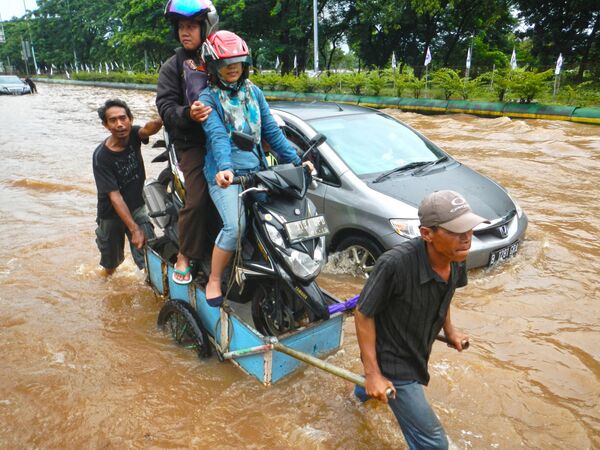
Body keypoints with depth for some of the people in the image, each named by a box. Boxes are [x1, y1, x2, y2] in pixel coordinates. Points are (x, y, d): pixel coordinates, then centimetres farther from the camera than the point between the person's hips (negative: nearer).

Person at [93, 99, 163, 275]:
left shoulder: (133, 135, -12)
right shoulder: (101, 156, -22)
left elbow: (148, 129, -36)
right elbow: (114, 196, -26)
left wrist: (159, 121, -60)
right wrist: (134, 229, -32)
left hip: (137, 207, 2)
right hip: (112, 213, -2)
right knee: (111, 261, 19)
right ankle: (108, 275, 51)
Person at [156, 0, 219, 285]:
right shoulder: (173, 66, 7)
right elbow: (166, 106, -3)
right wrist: (187, 114, -26)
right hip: (192, 141, -2)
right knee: (197, 198, -14)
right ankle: (185, 256, 5)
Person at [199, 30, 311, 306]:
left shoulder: (254, 93, 16)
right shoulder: (208, 98, 1)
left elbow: (271, 131, 13)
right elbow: (217, 136, -17)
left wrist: (295, 161, 3)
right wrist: (224, 167, -35)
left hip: (256, 172, 5)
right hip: (225, 176, -5)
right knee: (235, 226, -24)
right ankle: (214, 282, -3)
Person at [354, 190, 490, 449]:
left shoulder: (456, 260, -17)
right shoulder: (395, 264, -38)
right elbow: (363, 314, -26)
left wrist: (449, 330, 10)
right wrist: (372, 374, -23)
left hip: (418, 351, 8)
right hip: (392, 359, -8)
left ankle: (363, 391, 73)